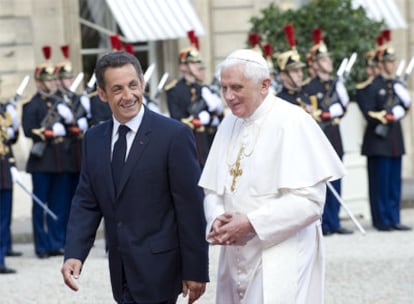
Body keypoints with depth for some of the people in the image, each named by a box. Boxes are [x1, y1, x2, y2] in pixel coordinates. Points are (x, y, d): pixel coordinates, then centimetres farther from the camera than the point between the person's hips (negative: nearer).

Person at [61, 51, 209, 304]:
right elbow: (86, 203, 9)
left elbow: (191, 207, -10)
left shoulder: (174, 135, -9)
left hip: (157, 270, -6)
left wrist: (196, 270, -11)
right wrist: (74, 255, -6)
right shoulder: (94, 139, 9)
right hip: (122, 272, 6)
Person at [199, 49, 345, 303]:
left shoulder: (292, 122, -11)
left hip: (281, 261, -7)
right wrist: (218, 220, -9)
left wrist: (250, 223, -19)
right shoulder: (229, 125, 11)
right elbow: (213, 190, 13)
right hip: (237, 256, 7)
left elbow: (309, 201, -18)